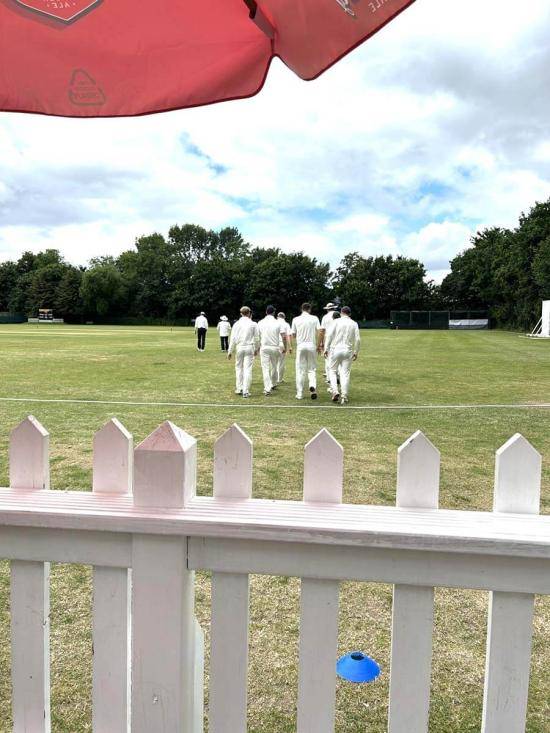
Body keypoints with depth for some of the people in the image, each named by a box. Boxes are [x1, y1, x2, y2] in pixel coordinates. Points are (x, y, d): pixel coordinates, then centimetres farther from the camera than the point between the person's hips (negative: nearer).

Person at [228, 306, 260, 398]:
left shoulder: (237, 324, 0)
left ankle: (239, 388, 17)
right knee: (248, 369, -1)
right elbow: (256, 339, 4)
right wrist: (256, 349, 19)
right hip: (249, 348, -1)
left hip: (239, 347, 1)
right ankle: (246, 391, -2)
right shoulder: (253, 324, -1)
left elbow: (233, 339, 0)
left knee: (239, 367, 14)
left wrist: (230, 351, 5)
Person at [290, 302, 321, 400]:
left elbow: (293, 334, 7)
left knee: (300, 370, 5)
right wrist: (318, 345, 2)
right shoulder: (314, 318, 1)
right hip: (312, 345, 0)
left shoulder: (296, 319, 3)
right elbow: (319, 331, -6)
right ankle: (312, 386, -17)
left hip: (300, 345, 0)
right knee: (312, 368, 9)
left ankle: (300, 394, 6)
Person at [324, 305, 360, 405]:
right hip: (348, 351, 2)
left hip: (335, 349, -2)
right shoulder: (354, 324, 7)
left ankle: (335, 391, -8)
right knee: (345, 373, 4)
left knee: (332, 370, 10)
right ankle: (344, 397, 2)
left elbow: (329, 335, -7)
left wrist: (326, 348, -3)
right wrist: (356, 352, 12)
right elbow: (358, 339, 3)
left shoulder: (337, 321, 0)